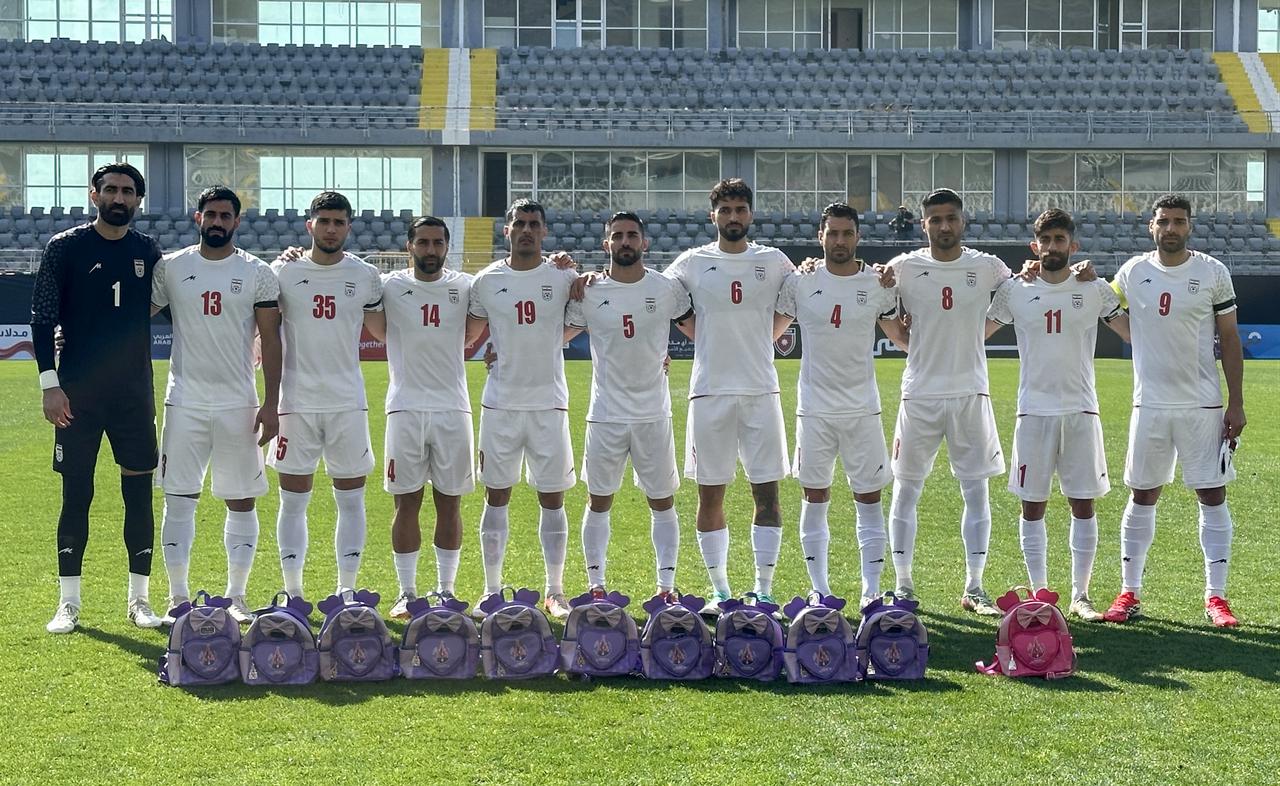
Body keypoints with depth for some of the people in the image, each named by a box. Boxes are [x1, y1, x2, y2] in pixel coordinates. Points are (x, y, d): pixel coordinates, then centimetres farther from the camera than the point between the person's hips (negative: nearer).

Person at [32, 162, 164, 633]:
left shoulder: (148, 252, 7)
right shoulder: (65, 247, -1)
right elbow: (42, 319, -3)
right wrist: (49, 384, -9)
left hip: (135, 393, 2)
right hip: (78, 395, -2)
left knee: (139, 493, 4)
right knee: (76, 494, 2)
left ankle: (139, 599, 14)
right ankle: (68, 603, 10)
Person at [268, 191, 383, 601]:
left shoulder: (365, 276, 3)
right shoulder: (283, 272, 1)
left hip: (348, 402, 1)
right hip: (296, 402, -1)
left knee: (351, 499, 5)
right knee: (293, 501, 3)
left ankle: (346, 590, 13)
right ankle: (292, 592, 10)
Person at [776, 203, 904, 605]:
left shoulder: (879, 283, 2)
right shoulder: (800, 282, 0)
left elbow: (900, 335, 16)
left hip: (863, 408, 0)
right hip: (814, 407, 0)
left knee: (869, 500, 1)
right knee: (815, 499, 5)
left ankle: (871, 590, 6)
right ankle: (820, 592, 13)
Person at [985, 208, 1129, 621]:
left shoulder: (1094, 290, 4)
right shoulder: (1014, 290, 3)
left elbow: (1136, 334, 10)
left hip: (1081, 409, 0)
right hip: (1033, 411, 0)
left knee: (1083, 505, 3)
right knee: (1032, 506, 3)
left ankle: (1080, 596, 13)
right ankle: (1039, 594, 13)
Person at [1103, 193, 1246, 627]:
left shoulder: (1213, 272, -1)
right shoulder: (1133, 271, 3)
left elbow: (1229, 339, 2)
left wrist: (1236, 404, -3)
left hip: (1203, 405, -1)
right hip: (1150, 405, 1)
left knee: (1212, 496, 0)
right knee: (1141, 496, 6)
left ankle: (1216, 596, 7)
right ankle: (1129, 592, 14)